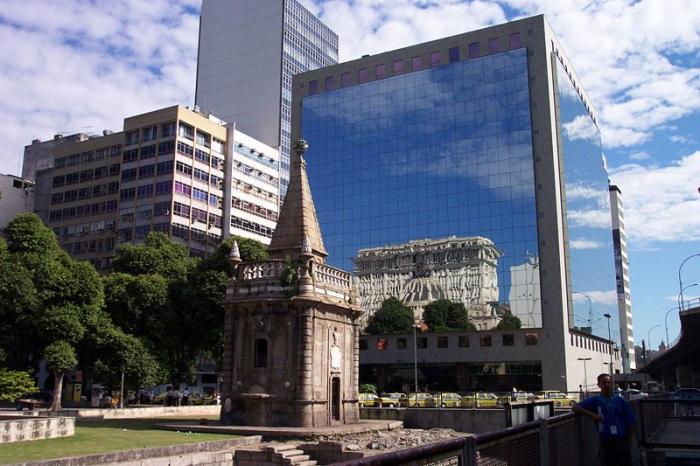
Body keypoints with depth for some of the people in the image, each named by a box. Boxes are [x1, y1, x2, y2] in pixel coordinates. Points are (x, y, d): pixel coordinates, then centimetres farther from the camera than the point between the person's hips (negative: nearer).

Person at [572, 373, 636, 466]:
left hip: (622, 443, 1)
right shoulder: (595, 401, 3)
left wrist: (628, 444, 0)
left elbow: (632, 424, 7)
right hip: (606, 444, -1)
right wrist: (591, 414, -17)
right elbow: (575, 407, -5)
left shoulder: (621, 401, 6)